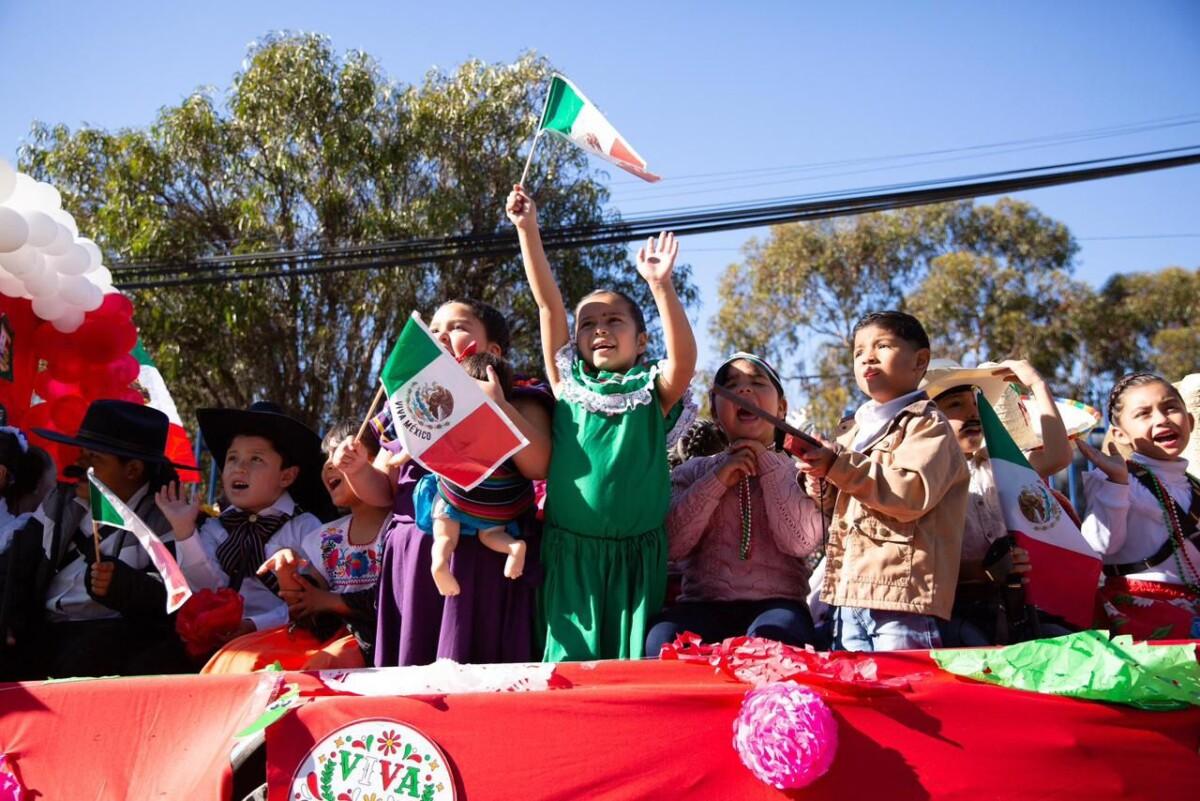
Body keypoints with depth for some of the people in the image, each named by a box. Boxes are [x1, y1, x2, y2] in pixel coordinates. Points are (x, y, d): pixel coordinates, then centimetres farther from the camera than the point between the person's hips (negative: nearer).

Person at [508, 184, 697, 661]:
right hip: (571, 553, 1)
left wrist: (661, 287, -28)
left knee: (633, 660, 3)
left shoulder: (653, 393, 3)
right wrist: (527, 229, -1)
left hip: (636, 554, -1)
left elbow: (684, 359, -17)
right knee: (571, 660, 0)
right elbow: (548, 304, 3)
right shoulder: (568, 384, 8)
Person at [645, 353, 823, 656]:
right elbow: (670, 545, -1)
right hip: (704, 604, 1)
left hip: (775, 603, -1)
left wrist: (769, 465, -3)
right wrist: (716, 481, -7)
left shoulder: (798, 472, 12)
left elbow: (802, 542, -8)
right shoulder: (692, 471, 15)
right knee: (663, 641, -33)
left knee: (770, 645, -37)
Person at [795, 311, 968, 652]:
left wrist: (839, 466, -19)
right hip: (850, 597, 8)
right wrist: (819, 475, 5)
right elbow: (839, 507, 26)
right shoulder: (858, 431, 22)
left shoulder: (927, 425, -1)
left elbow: (913, 493, -18)